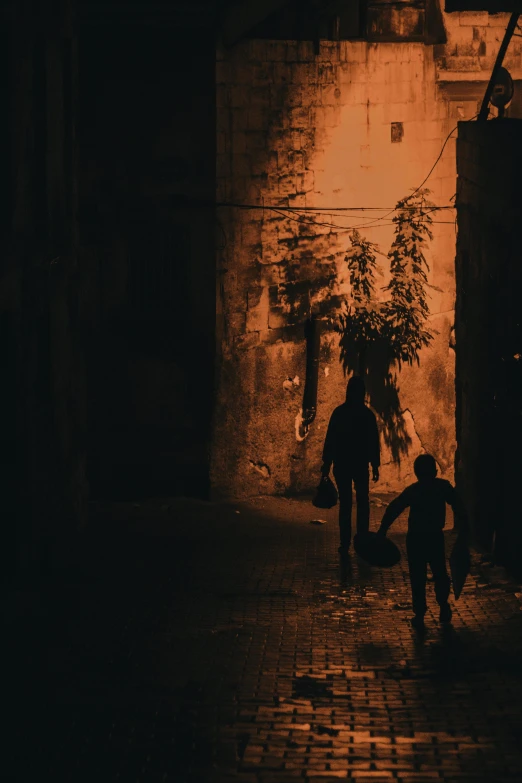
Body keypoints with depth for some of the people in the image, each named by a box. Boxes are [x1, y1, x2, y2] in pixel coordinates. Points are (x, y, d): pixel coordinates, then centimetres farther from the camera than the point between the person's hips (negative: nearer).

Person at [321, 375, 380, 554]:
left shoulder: (339, 412, -6)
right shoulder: (368, 414, -4)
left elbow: (330, 439, -4)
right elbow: (374, 443, 0)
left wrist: (326, 463, 2)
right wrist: (375, 465, 8)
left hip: (342, 464, 0)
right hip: (361, 465, 0)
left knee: (345, 504, 4)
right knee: (363, 503, 11)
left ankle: (345, 544, 0)